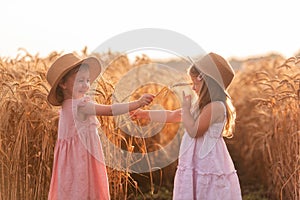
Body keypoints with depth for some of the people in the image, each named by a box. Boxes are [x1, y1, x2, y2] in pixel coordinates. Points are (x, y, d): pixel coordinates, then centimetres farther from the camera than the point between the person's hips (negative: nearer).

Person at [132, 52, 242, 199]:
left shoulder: (216, 106, -16)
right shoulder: (201, 105, 15)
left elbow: (194, 131, -19)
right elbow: (171, 115, 23)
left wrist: (186, 108, -8)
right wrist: (145, 114, 27)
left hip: (209, 165, -10)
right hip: (197, 167, 10)